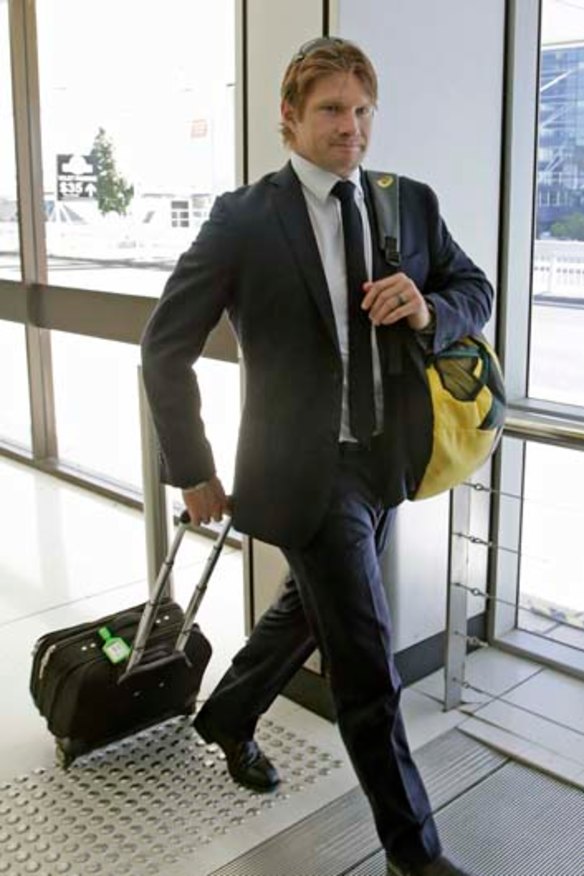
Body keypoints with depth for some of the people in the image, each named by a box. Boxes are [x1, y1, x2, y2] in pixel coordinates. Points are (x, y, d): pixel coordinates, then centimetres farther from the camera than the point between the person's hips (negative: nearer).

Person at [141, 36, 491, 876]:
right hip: (306, 467, -5)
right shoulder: (244, 217, -10)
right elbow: (165, 348, -6)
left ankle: (228, 716, 51)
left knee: (310, 608, 23)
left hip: (387, 460, 6)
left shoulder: (412, 202, 3)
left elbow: (475, 290, 13)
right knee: (366, 656, 0)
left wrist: (429, 309, -12)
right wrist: (194, 470, -5)